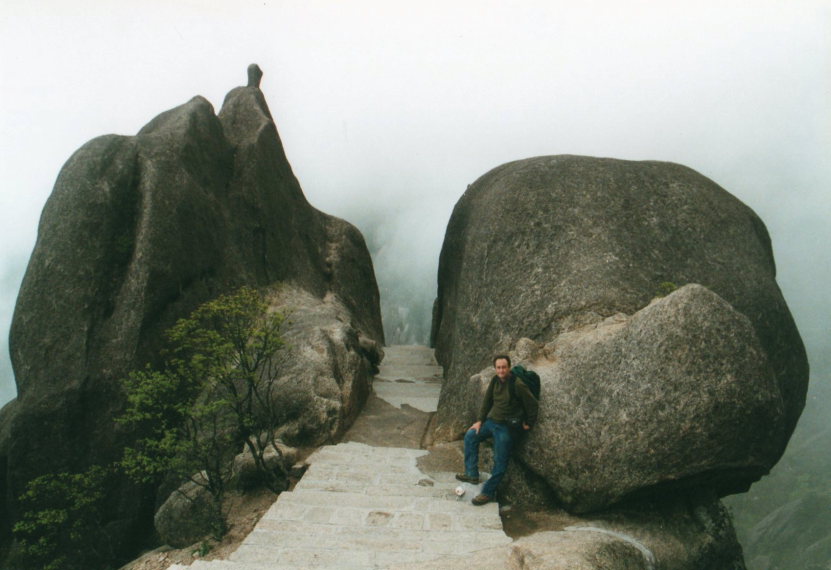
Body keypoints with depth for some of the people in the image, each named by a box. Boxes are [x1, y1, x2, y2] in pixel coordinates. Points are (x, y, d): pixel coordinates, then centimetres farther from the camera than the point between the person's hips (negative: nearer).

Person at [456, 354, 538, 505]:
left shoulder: (518, 385, -22)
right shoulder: (495, 380, 1)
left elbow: (532, 405, -15)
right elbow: (487, 401, 12)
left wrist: (529, 424, -6)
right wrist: (480, 420, 9)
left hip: (507, 427, -8)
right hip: (492, 420, 8)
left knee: (500, 462, -4)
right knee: (470, 436, 11)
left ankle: (488, 492, 6)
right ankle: (472, 474, 17)